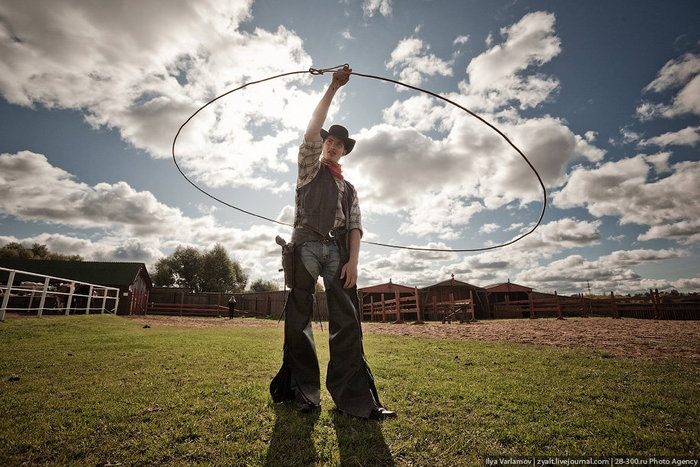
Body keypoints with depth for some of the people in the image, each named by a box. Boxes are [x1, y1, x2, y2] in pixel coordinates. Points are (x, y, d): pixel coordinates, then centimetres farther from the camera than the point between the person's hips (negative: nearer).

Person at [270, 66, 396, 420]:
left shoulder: (349, 189, 27)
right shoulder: (309, 168, 23)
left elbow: (355, 226, 12)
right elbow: (313, 128, 8)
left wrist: (352, 261, -4)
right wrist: (333, 88, 9)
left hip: (337, 249, 2)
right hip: (306, 244, -1)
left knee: (347, 320, -8)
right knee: (298, 319, -5)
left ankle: (353, 396, -5)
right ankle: (304, 391, 4)